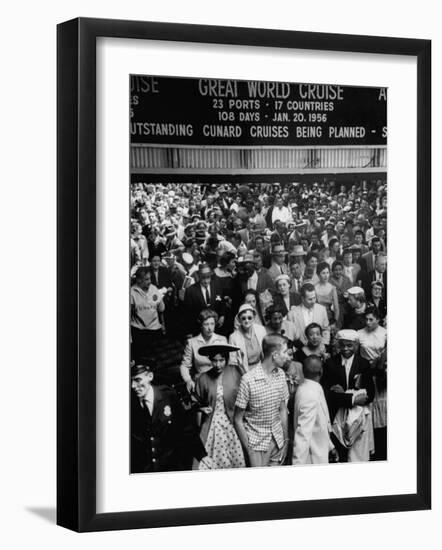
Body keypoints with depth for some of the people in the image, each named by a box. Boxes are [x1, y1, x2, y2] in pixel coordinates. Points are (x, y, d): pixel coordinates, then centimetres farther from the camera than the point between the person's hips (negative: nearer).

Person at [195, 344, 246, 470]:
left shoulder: (235, 372, -1)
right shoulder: (204, 378, 2)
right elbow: (198, 402, 13)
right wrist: (202, 409, -3)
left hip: (233, 424, -1)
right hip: (212, 425, 1)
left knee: (237, 462, -1)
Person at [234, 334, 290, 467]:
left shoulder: (281, 375, 2)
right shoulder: (248, 380, -17)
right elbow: (237, 420, -11)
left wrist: (286, 441, 8)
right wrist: (248, 450, -12)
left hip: (277, 438, 5)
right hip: (256, 440, -5)